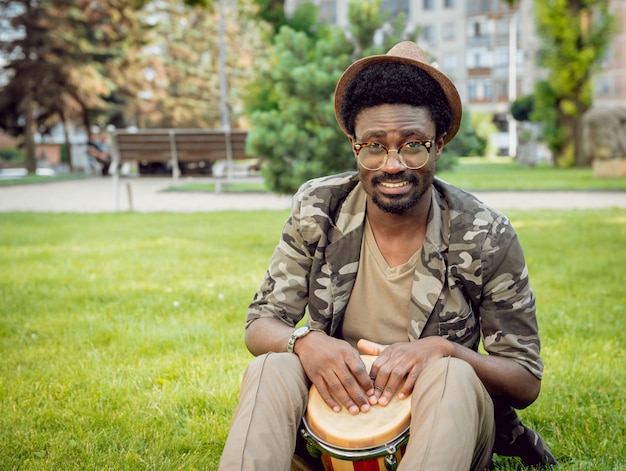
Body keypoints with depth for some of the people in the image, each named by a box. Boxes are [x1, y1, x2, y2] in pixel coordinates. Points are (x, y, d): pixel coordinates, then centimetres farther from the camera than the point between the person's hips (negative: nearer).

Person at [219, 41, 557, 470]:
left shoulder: (486, 238, -12)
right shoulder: (318, 210, -6)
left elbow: (527, 381, -8)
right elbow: (260, 325, -3)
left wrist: (442, 349, -29)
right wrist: (304, 340, -28)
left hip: (442, 423, -1)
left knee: (451, 378, -34)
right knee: (270, 370, -29)